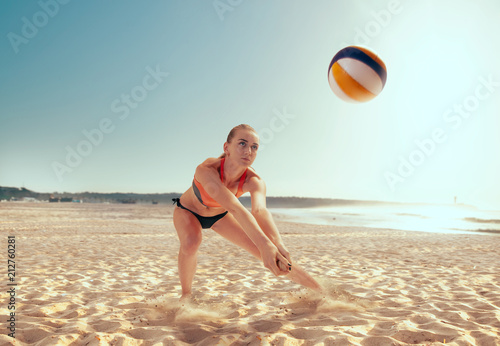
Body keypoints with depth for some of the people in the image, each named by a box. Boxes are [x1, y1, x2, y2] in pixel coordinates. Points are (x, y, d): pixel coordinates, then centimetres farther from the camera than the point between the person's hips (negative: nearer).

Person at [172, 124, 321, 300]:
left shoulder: (253, 180, -29)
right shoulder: (206, 169, -42)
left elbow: (260, 210, -48)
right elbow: (234, 207, -56)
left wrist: (279, 245, -67)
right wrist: (265, 244, -67)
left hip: (219, 215, 3)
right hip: (187, 211, -3)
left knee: (260, 246, -9)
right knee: (190, 243, -36)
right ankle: (186, 293, -7)